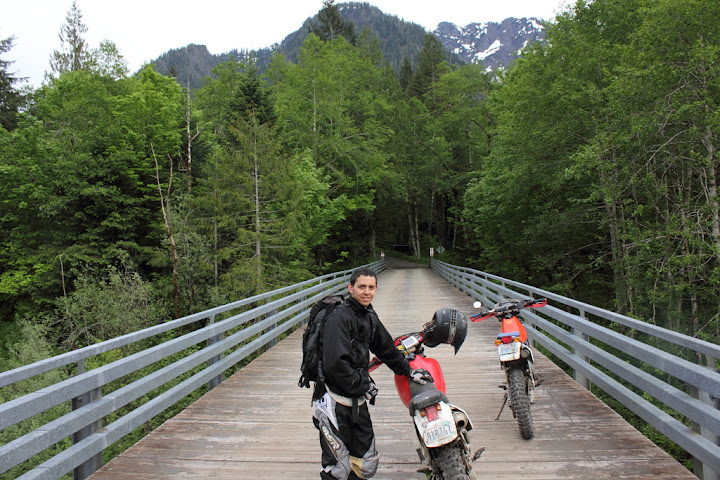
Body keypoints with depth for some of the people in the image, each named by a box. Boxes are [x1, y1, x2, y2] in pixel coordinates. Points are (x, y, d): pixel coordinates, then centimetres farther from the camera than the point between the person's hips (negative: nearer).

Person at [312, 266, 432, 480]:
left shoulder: (369, 316, 11)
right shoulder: (339, 317, -18)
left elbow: (386, 348, 25)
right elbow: (335, 364, -26)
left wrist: (408, 371, 28)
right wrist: (363, 386, -15)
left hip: (358, 402, 8)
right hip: (338, 404, -8)